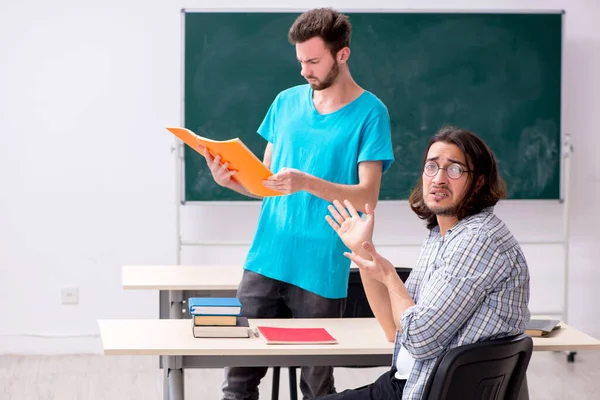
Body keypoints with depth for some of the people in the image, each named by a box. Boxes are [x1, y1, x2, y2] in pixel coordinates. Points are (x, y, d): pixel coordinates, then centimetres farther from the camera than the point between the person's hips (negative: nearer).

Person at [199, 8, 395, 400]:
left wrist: (307, 183, -26)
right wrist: (232, 180, -7)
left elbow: (367, 195, -11)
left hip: (321, 270, -4)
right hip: (267, 258, 4)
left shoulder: (369, 113, -5)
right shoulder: (287, 102, 9)